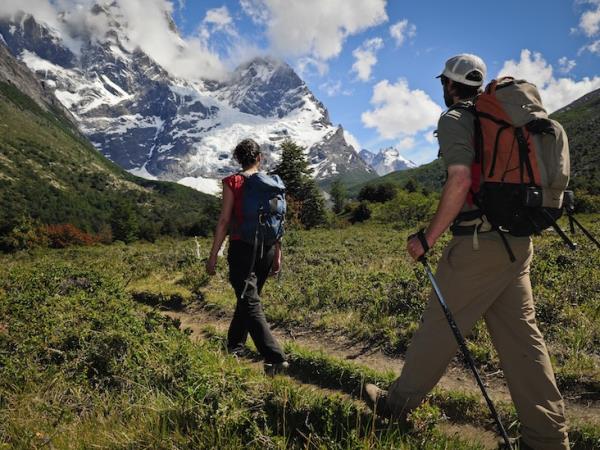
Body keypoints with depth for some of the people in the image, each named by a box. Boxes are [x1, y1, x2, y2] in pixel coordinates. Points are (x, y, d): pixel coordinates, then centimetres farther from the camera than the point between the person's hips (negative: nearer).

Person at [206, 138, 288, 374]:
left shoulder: (232, 182, -6)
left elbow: (224, 220, -10)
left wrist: (213, 255, -4)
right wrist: (278, 255, 14)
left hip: (242, 248, -5)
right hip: (267, 249, 5)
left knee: (250, 304, -3)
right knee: (249, 298, 21)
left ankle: (275, 357, -10)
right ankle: (235, 345, 36)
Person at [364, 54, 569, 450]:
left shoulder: (454, 119, -6)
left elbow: (460, 180, -21)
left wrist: (428, 238, -16)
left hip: (480, 242, -8)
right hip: (518, 241, 8)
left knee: (439, 325, 4)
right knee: (521, 335, 10)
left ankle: (400, 401, 22)